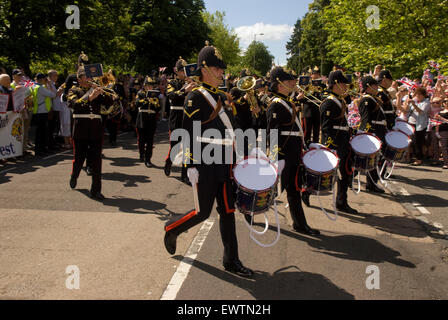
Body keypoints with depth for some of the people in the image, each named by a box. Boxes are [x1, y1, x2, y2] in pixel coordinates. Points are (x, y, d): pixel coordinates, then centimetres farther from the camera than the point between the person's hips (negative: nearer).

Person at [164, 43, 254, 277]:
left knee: (227, 211, 7)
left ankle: (231, 261, 14)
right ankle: (172, 229, 29)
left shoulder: (221, 98, 15)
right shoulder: (195, 97, -9)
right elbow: (189, 134, -13)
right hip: (205, 165, -7)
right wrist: (191, 166, -17)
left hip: (224, 165, 7)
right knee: (203, 212, 1)